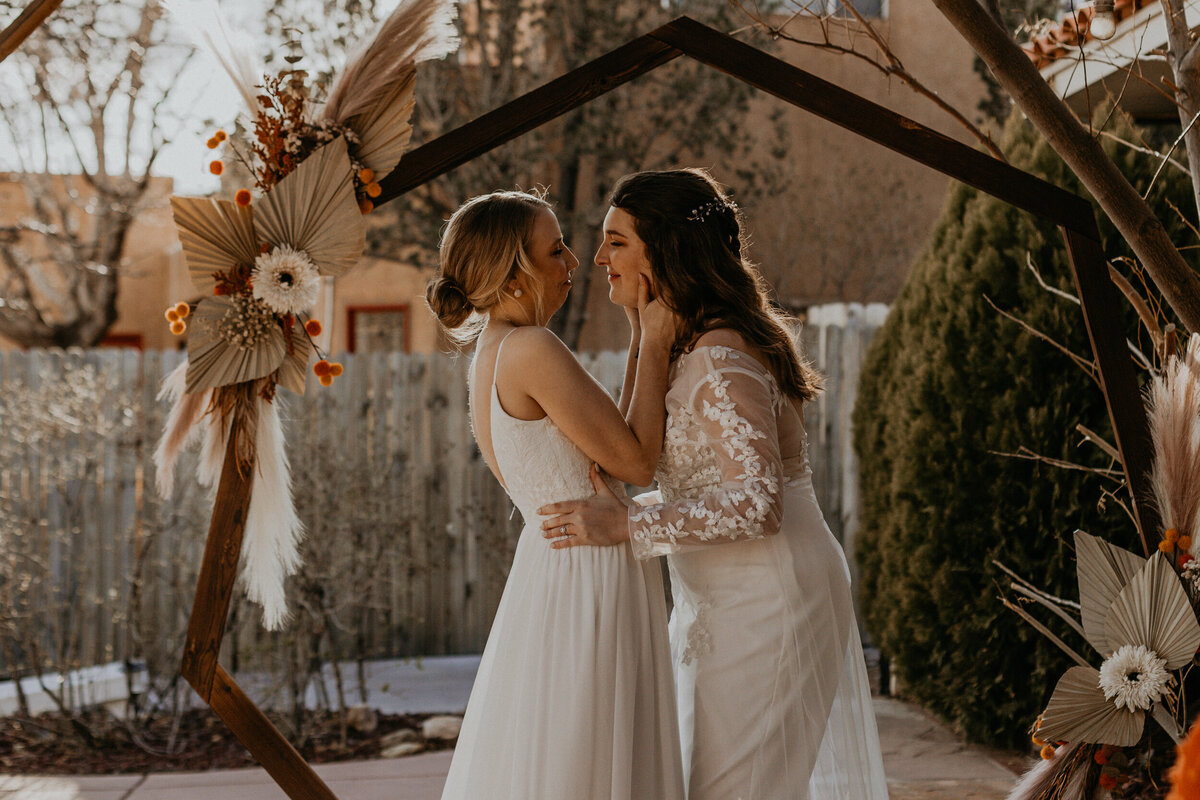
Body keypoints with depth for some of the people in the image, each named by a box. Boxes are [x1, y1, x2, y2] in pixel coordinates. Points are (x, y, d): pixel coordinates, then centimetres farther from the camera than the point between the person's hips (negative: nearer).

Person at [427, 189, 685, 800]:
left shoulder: (488, 360, 12)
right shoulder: (532, 351, -17)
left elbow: (613, 440, 15)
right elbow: (636, 462, -12)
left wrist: (647, 341, 13)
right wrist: (654, 344, -5)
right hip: (589, 580, -10)